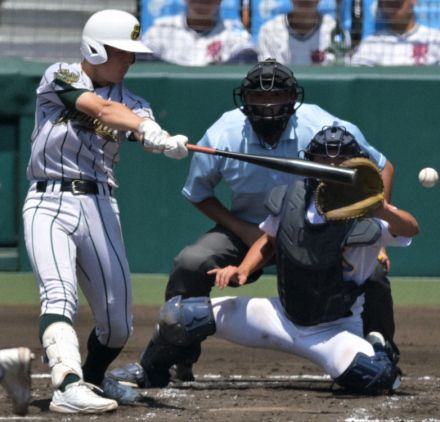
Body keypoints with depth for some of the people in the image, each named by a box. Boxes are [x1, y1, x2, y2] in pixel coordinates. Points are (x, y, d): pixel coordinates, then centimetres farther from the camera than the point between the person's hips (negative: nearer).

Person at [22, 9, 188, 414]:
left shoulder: (130, 101, 12)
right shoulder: (59, 78, 0)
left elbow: (143, 125, -10)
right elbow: (101, 108, -18)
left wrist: (163, 140, -36)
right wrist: (152, 131, -34)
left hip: (99, 206, 4)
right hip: (48, 203, -4)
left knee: (117, 320, 5)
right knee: (59, 294, -25)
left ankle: (93, 379, 33)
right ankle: (68, 386, -39)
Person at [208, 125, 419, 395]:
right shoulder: (290, 200, -6)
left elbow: (411, 229, -40)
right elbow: (269, 241, 13)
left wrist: (385, 211, -61)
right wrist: (242, 270, -5)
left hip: (335, 331, -4)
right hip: (283, 316, 4)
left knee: (373, 377, -33)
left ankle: (376, 351, 6)